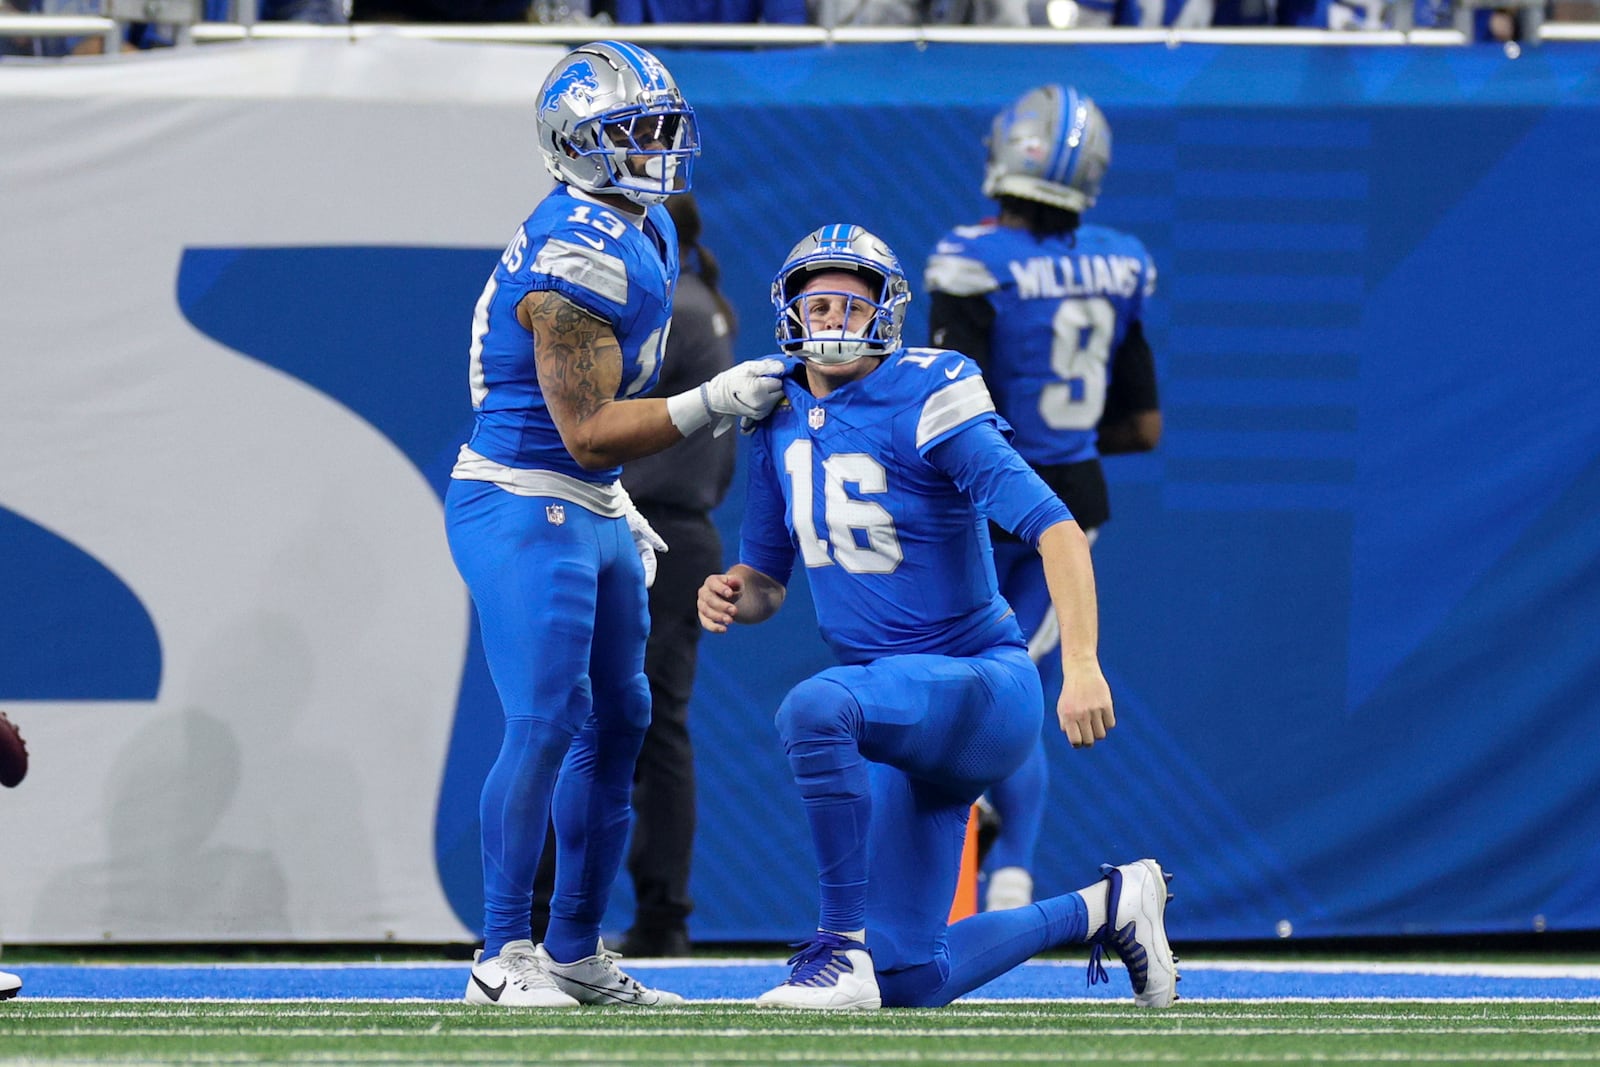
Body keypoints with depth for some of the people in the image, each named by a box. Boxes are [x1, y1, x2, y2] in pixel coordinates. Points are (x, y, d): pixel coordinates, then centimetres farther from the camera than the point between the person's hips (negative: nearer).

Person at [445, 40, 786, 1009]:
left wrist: (621, 511, 21)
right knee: (547, 725, -14)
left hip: (591, 513, 10)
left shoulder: (647, 234, 10)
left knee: (618, 725, 12)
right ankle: (504, 959, -9)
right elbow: (587, 429, -23)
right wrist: (714, 404, -24)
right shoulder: (579, 256, -22)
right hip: (524, 510, -10)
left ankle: (577, 952, 19)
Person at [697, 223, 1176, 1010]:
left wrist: (1082, 668, -35)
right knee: (912, 983, 5)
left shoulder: (921, 402, -16)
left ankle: (843, 946, -27)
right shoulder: (783, 420, 6)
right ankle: (1106, 909, 27)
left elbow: (1054, 528, -24)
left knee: (814, 709, -38)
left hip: (980, 684, -8)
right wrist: (734, 595, -8)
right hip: (905, 718, 8)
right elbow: (768, 578, 17)